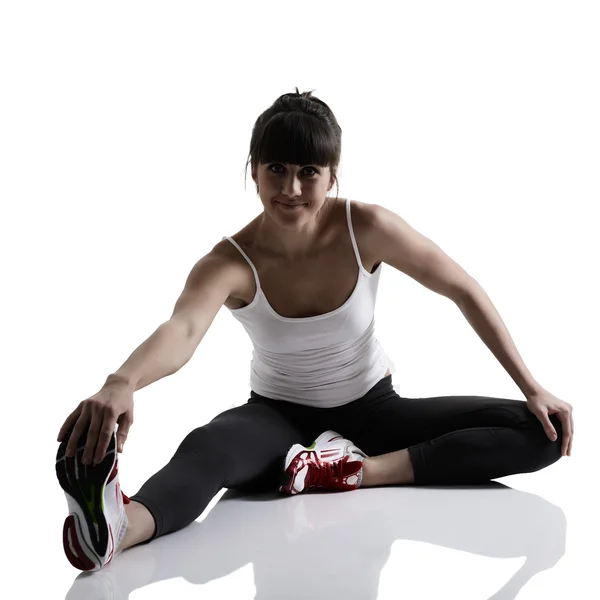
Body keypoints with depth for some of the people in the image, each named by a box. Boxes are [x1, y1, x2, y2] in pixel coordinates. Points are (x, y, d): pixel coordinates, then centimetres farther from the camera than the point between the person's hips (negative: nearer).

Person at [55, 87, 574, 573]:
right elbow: (181, 330, -43)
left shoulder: (367, 229, -18)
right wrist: (122, 382, -66)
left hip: (371, 410, 3)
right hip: (279, 419, -2)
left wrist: (532, 388, -8)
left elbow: (465, 291, -8)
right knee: (205, 448, -37)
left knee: (538, 434, -18)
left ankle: (356, 469, -31)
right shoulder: (231, 263, -21)